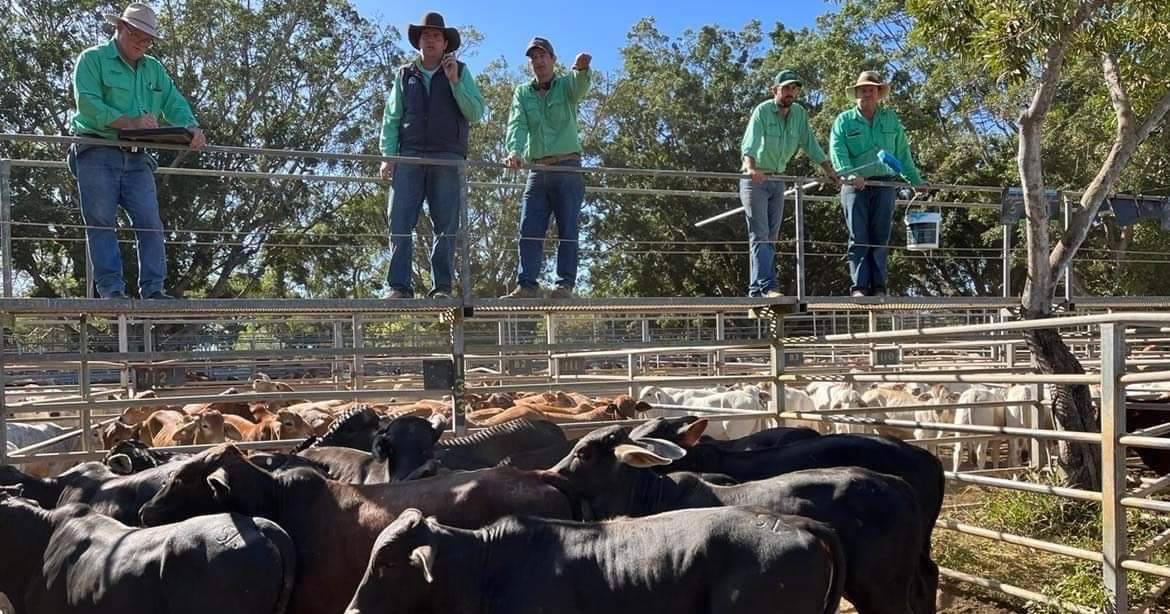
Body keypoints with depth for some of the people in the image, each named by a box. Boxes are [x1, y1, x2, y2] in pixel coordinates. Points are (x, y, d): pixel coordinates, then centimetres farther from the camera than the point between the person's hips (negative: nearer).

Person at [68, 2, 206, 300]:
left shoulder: (154, 69, 19)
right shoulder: (92, 59, 2)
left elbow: (174, 104, 8)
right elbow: (88, 104, -13)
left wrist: (191, 127, -15)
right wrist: (129, 123, -26)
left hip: (136, 158, 5)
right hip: (98, 154, -5)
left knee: (150, 222, -4)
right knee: (101, 222, -7)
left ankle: (153, 288, -4)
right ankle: (111, 288, -10)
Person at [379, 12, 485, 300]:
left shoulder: (460, 72, 12)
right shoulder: (405, 75, 16)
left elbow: (476, 114, 2)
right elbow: (391, 118, 12)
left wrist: (454, 81, -8)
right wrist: (388, 156, 0)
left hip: (448, 159, -1)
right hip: (409, 157, 1)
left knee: (446, 226, -3)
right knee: (400, 222, -8)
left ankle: (442, 287, -1)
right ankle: (399, 286, -8)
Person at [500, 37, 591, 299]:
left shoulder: (566, 86, 4)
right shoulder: (522, 93, 13)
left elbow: (581, 85, -20)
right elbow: (517, 125, -2)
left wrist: (582, 68, -45)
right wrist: (514, 151, -23)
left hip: (568, 168, -3)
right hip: (537, 170, 3)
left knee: (567, 229, -5)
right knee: (529, 229, -4)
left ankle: (565, 285, -4)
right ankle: (526, 285, -4)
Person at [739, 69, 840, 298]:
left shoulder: (799, 113, 4)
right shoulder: (763, 110, -14)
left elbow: (809, 143, 10)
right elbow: (750, 141, -29)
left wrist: (828, 170, 6)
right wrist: (750, 167, -47)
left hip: (777, 180, 7)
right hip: (754, 179, -6)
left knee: (771, 237, 4)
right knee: (760, 235, -13)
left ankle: (756, 289, 7)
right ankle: (766, 287, -21)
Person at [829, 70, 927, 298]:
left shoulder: (891, 119, 17)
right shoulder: (844, 121, 7)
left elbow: (903, 153, 20)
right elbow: (837, 152, -7)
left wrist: (916, 181, 18)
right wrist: (850, 174, -24)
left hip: (884, 185, 2)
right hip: (856, 186, -2)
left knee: (880, 238, 0)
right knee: (859, 238, -6)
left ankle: (878, 287, 1)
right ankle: (859, 287, -8)